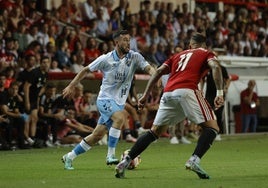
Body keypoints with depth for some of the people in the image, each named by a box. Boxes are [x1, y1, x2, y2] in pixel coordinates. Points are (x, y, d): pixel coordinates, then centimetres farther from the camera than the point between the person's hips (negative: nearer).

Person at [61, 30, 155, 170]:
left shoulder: (134, 57, -3)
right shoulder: (106, 59, -8)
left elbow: (148, 68, -16)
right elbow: (86, 70, 3)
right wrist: (71, 86, 3)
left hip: (119, 102, 4)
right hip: (105, 99, -4)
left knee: (97, 135, 6)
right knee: (120, 117, -32)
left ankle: (69, 157, 21)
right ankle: (110, 155, -27)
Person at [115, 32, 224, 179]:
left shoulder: (178, 55, 32)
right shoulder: (207, 54, 20)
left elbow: (159, 71, 22)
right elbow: (215, 67, -1)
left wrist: (145, 95, 21)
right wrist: (219, 93, -8)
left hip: (168, 93, 5)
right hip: (187, 91, -5)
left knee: (155, 132, 17)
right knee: (212, 128, 2)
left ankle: (125, 162, 10)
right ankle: (195, 160, -19)